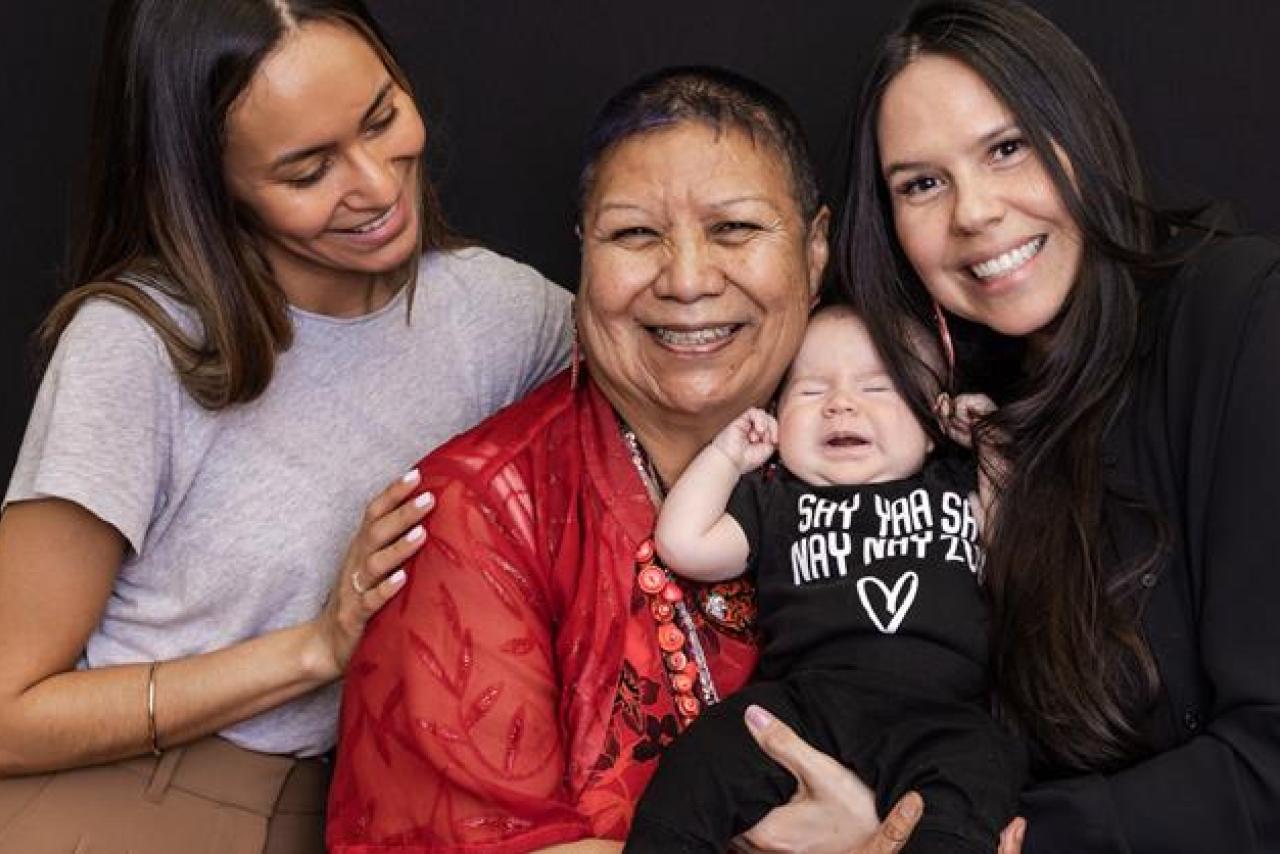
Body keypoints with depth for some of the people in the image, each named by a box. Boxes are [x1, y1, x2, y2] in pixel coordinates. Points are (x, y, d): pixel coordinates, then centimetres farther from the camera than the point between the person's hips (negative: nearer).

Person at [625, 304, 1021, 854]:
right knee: (703, 763, -24)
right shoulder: (774, 500, 24)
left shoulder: (960, 488, 27)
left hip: (940, 716, 0)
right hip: (804, 700, 1)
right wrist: (726, 454, 20)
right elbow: (683, 545, 14)